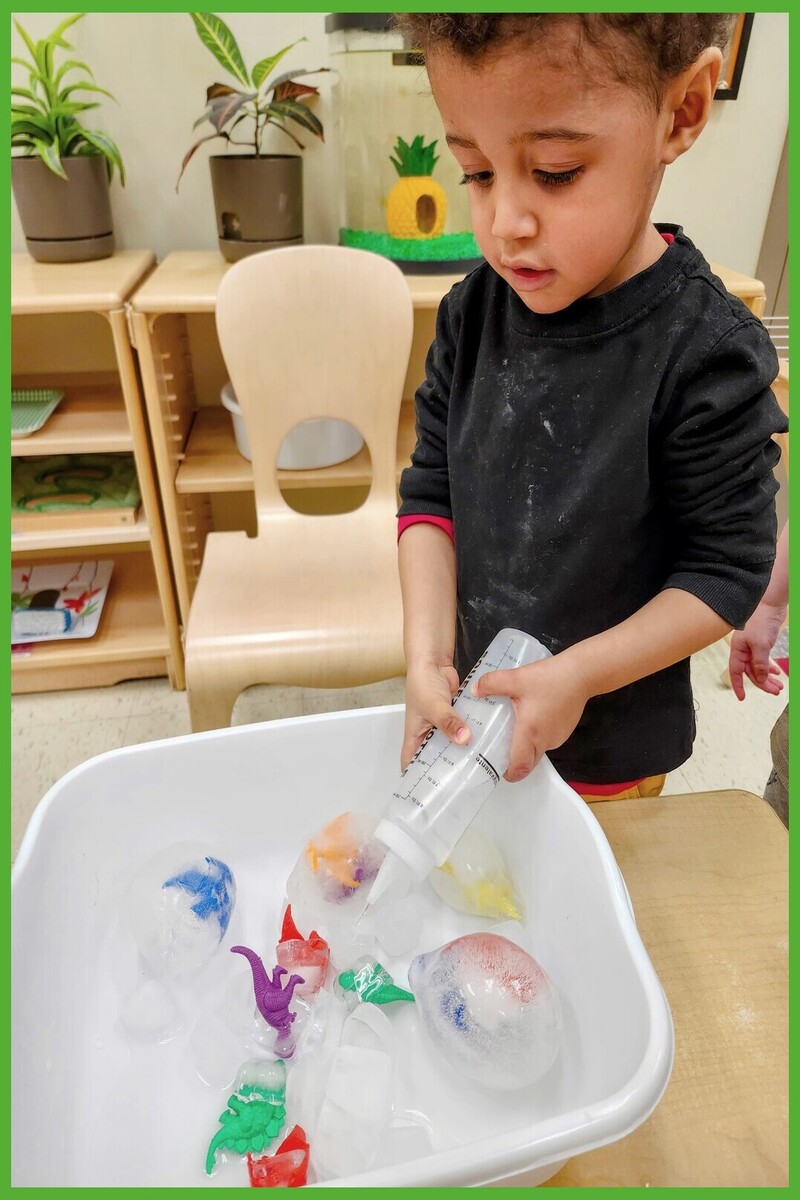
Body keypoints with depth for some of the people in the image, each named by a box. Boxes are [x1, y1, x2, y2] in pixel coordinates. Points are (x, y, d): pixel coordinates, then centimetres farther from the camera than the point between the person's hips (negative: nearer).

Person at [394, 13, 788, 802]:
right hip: (475, 707, 4)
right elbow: (431, 493, -5)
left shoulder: (706, 357, -22)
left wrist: (577, 674, -24)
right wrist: (427, 656, -16)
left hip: (610, 744, -3)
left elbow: (727, 571, -16)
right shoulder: (473, 314, -9)